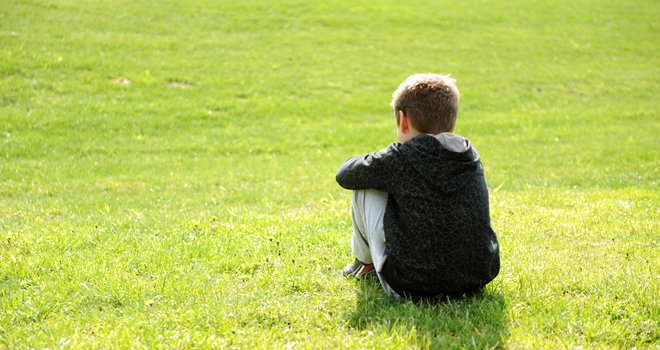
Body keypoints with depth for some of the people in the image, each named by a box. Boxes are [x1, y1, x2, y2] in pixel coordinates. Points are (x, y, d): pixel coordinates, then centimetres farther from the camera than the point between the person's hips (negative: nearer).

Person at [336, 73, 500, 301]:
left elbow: (345, 175, 6)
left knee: (365, 188, 10)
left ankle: (365, 262, 33)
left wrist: (372, 163, 26)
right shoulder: (471, 155, 3)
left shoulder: (398, 159, -11)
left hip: (410, 287, -5)